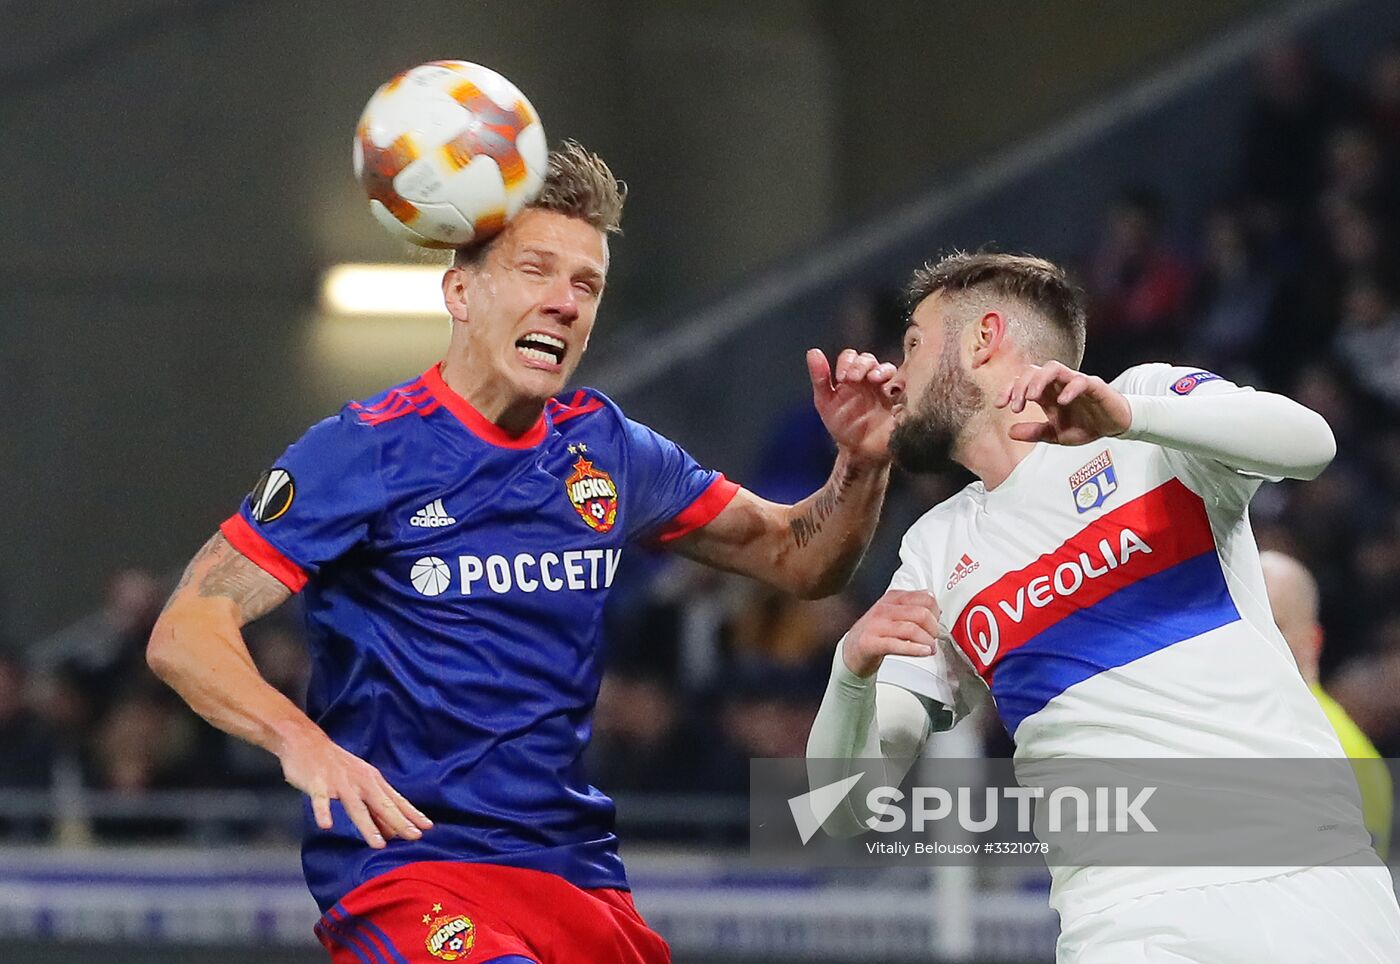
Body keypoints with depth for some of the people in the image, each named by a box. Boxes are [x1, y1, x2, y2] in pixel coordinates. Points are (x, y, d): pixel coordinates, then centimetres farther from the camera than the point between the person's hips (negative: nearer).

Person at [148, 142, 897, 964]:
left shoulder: (606, 452, 12)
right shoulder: (372, 450, -6)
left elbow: (795, 559, 24)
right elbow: (184, 634, -11)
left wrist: (860, 466, 3)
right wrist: (301, 741, -30)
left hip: (580, 878, 7)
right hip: (405, 869, -7)